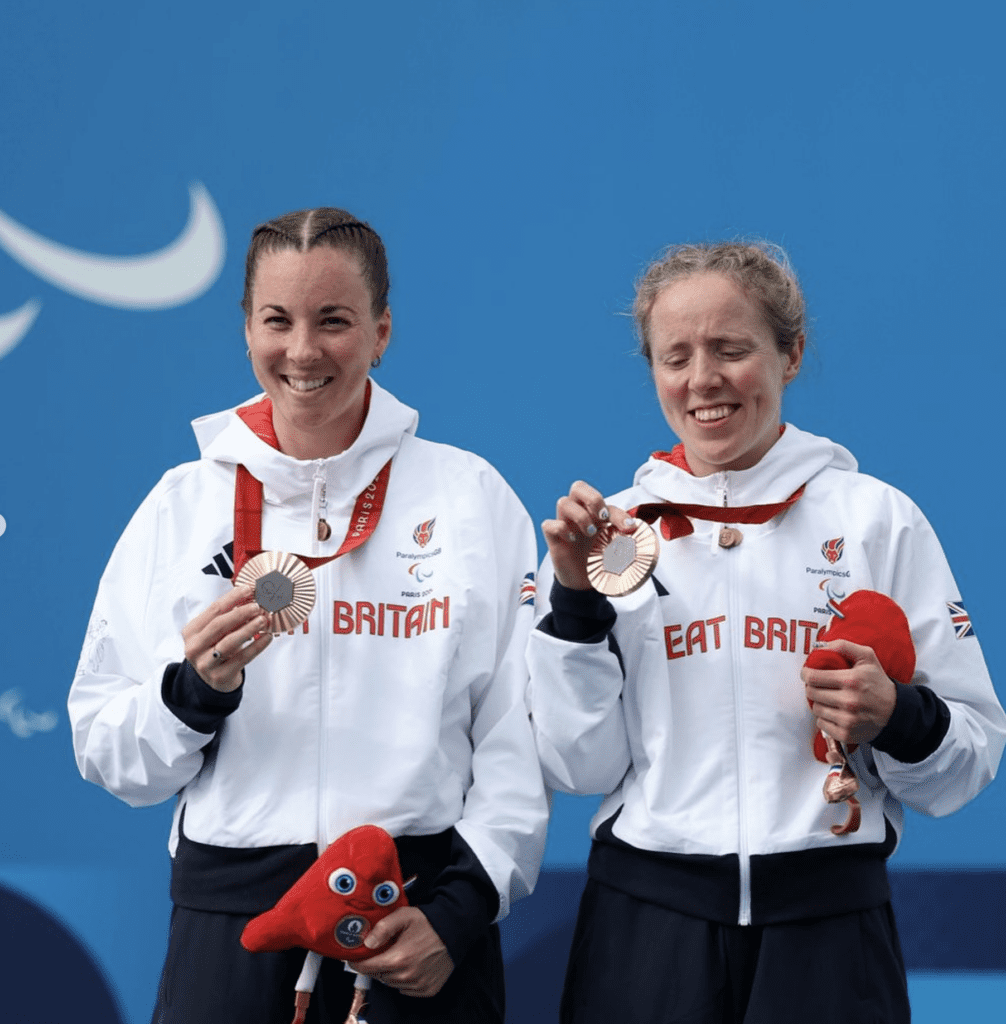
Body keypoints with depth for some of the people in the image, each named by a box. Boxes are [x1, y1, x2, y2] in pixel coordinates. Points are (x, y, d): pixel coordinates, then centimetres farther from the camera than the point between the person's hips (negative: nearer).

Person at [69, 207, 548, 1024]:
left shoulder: (472, 496, 3)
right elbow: (109, 756, 5)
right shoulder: (182, 505, 5)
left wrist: (461, 910, -8)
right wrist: (195, 689, -13)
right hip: (229, 916, 1)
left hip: (420, 917, -1)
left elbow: (520, 737, 1)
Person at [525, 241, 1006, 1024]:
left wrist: (899, 720, -16)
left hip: (829, 924, -1)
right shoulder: (615, 528, 5)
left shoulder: (878, 518, 1)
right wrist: (576, 601, -8)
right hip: (646, 922, 1)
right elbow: (581, 768, 1)